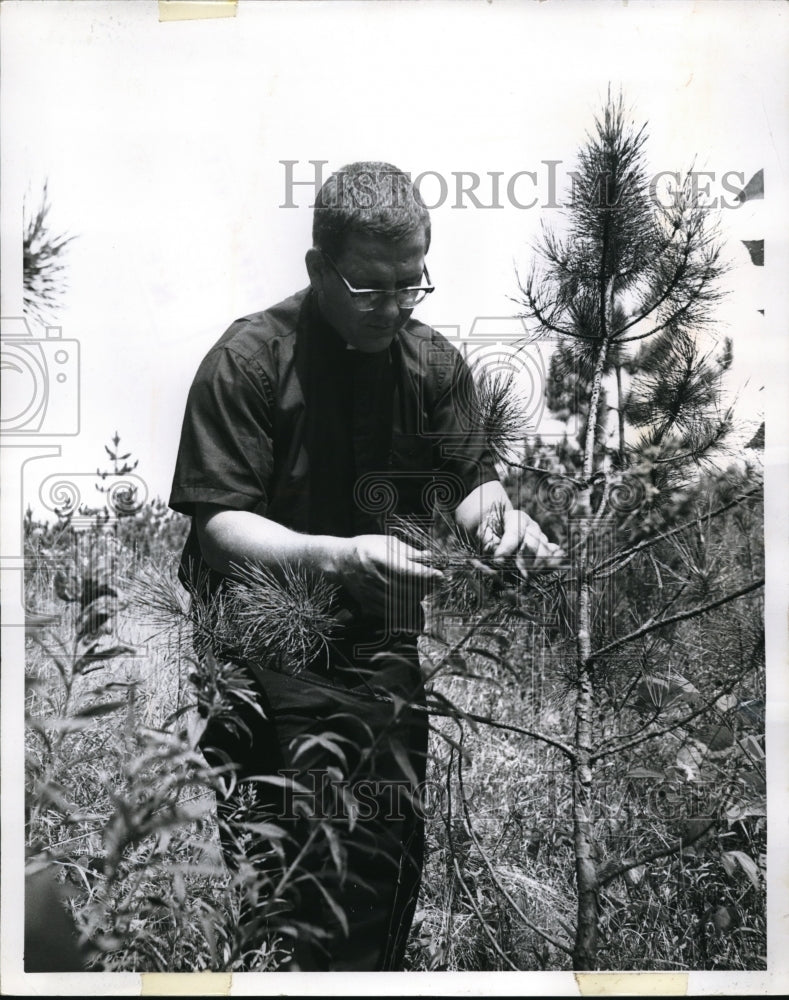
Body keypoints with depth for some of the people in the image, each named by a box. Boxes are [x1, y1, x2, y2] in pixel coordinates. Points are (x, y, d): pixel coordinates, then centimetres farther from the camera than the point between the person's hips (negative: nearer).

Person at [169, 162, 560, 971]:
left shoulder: (435, 363, 8)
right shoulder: (247, 360, -7)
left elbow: (471, 484, 13)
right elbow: (218, 524, -11)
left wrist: (498, 512, -11)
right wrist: (339, 555, -26)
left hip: (390, 631, 4)